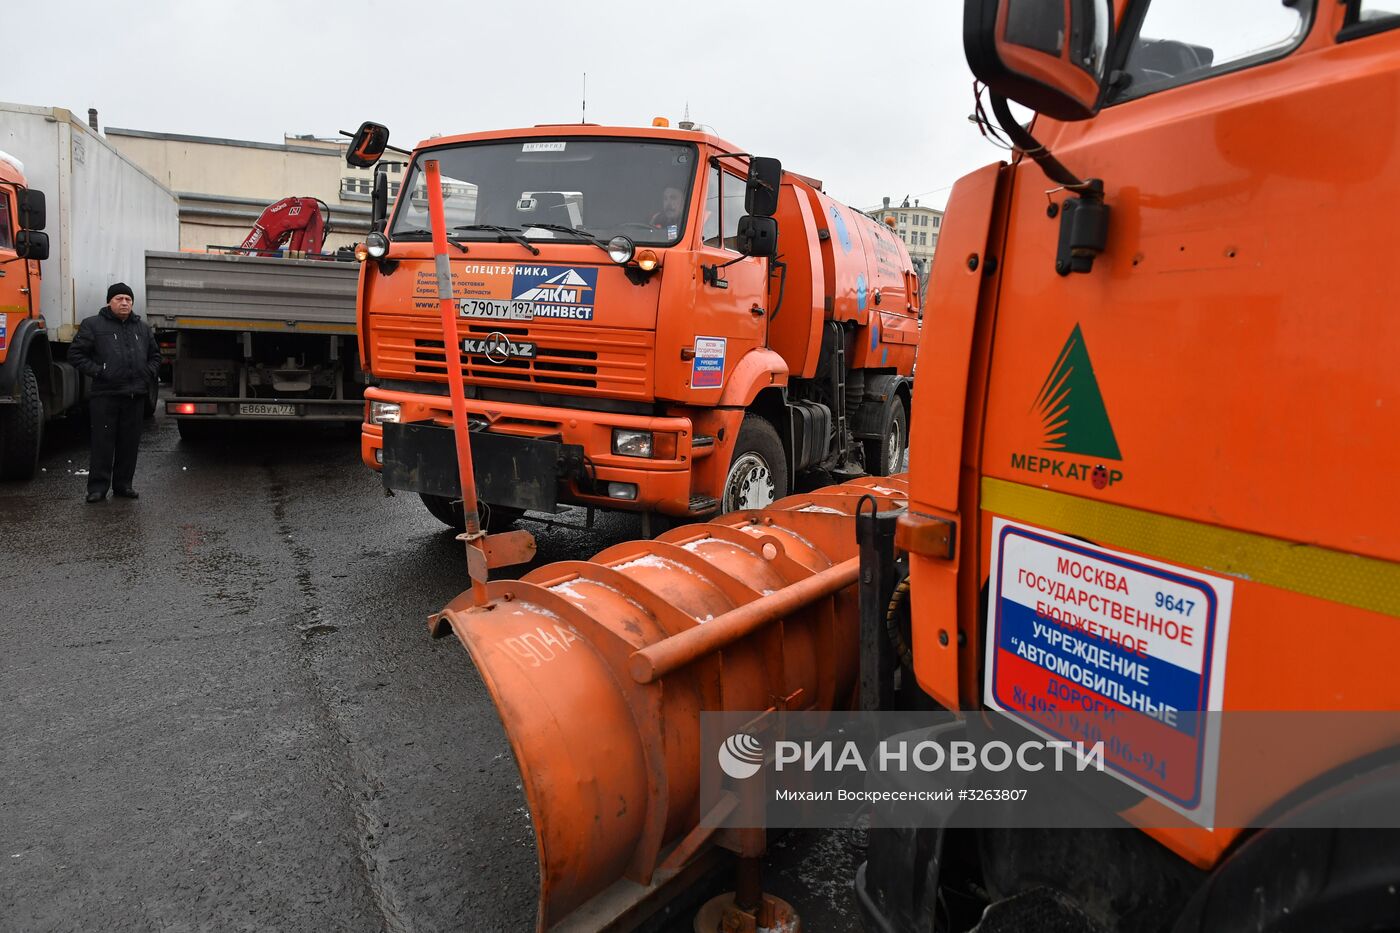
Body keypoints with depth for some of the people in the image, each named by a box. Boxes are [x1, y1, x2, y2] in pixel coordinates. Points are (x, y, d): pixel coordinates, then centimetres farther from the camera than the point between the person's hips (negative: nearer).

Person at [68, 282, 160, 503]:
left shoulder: (143, 328, 16)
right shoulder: (93, 325, 2)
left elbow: (155, 355, 26)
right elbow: (76, 353, 1)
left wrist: (150, 373, 10)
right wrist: (96, 371, -9)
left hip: (135, 395, 4)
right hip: (105, 395, -4)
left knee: (129, 442, 7)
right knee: (103, 442, -3)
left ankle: (123, 484, 16)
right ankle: (97, 487, 3)